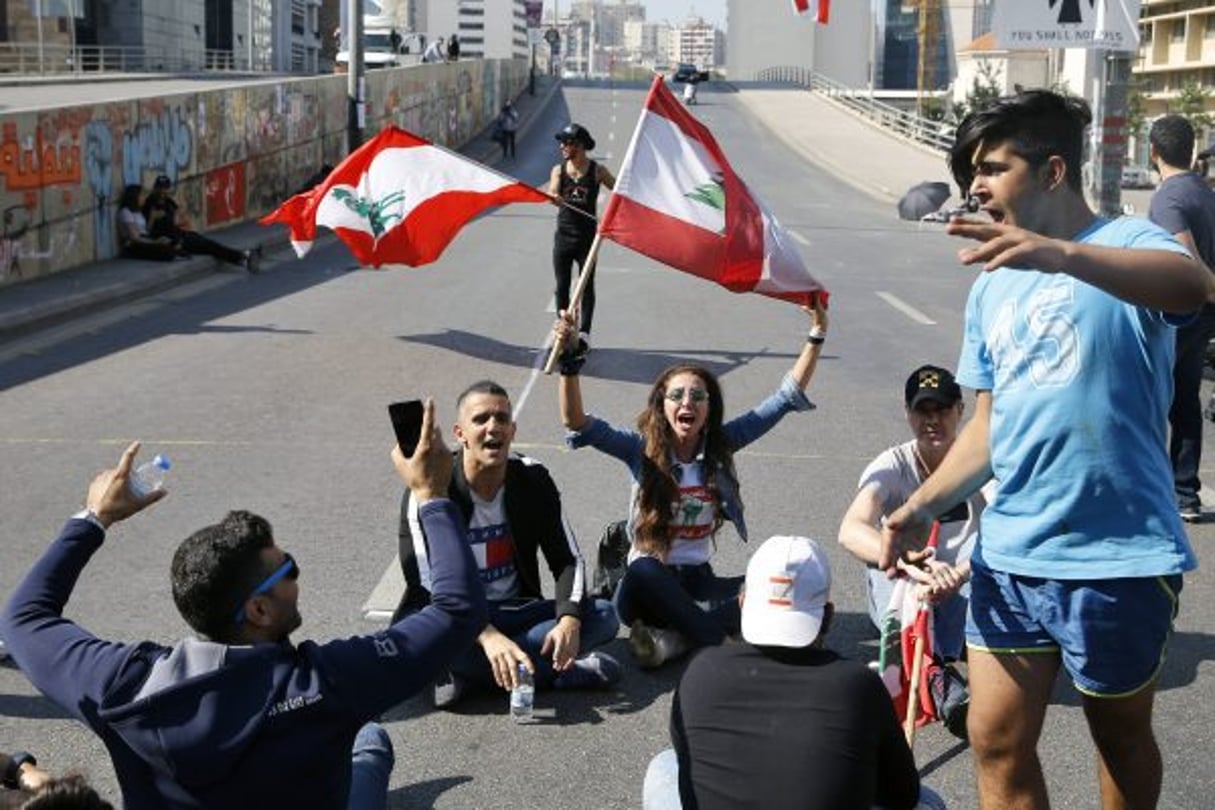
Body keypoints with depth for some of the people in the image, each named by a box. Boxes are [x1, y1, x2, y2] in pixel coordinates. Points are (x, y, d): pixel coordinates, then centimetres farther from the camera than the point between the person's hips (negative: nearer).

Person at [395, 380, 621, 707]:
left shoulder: (532, 479, -1)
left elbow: (567, 559, -2)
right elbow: (429, 586, -22)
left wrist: (570, 619, -24)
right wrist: (487, 636, -38)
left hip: (516, 612, 4)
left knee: (603, 616, -19)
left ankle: (473, 675, -26)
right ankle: (556, 672, -30)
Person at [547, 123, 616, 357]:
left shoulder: (597, 170, -2)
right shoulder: (558, 170, 3)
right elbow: (553, 193, -13)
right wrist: (554, 198, -36)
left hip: (587, 237, -2)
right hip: (564, 235, 2)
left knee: (587, 286, 0)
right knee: (562, 286, 4)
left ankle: (584, 333, 3)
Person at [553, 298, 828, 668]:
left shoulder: (721, 444, 2)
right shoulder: (642, 449, -6)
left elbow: (786, 397, 0)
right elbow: (579, 426, -21)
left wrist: (817, 335, -7)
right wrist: (568, 361, -34)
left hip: (698, 580, 3)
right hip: (650, 582, -3)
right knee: (644, 573, -39)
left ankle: (675, 637, -25)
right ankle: (713, 636, -22)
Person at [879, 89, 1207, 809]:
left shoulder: (1126, 245, -9)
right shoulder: (993, 288, 13)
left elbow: (1192, 283, -34)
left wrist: (1062, 253, -50)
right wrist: (925, 504, 2)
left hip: (1117, 555, -6)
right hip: (1010, 554, 6)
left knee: (1121, 735, 13)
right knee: (997, 742, 7)